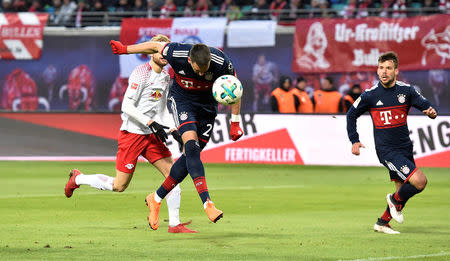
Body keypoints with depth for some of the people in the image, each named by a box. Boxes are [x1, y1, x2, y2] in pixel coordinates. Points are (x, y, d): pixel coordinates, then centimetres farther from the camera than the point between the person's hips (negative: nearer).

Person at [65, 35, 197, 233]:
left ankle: (174, 224, 0)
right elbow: (126, 106, -18)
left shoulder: (165, 76, 12)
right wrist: (152, 123, -22)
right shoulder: (141, 73, -14)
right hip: (132, 133, -7)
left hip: (151, 135, 7)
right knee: (119, 186, -2)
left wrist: (173, 131, 8)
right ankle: (78, 179, 20)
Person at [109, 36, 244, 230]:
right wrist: (124, 49, 5)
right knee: (191, 146, -24)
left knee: (190, 157, 0)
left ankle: (156, 199, 16)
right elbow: (154, 46, -6)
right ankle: (207, 204, -32)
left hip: (207, 104, 2)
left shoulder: (222, 63, -26)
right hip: (182, 100, -2)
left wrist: (235, 123, -5)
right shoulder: (176, 54, -27)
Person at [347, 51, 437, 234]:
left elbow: (424, 104, 5)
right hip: (386, 149, -5)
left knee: (404, 190, 10)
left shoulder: (406, 90, 0)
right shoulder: (370, 95, -5)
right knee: (419, 181, -19)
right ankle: (395, 200, 8)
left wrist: (431, 112, -19)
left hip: (405, 148, 5)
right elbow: (351, 115, 9)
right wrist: (354, 141, 2)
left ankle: (382, 223, 28)